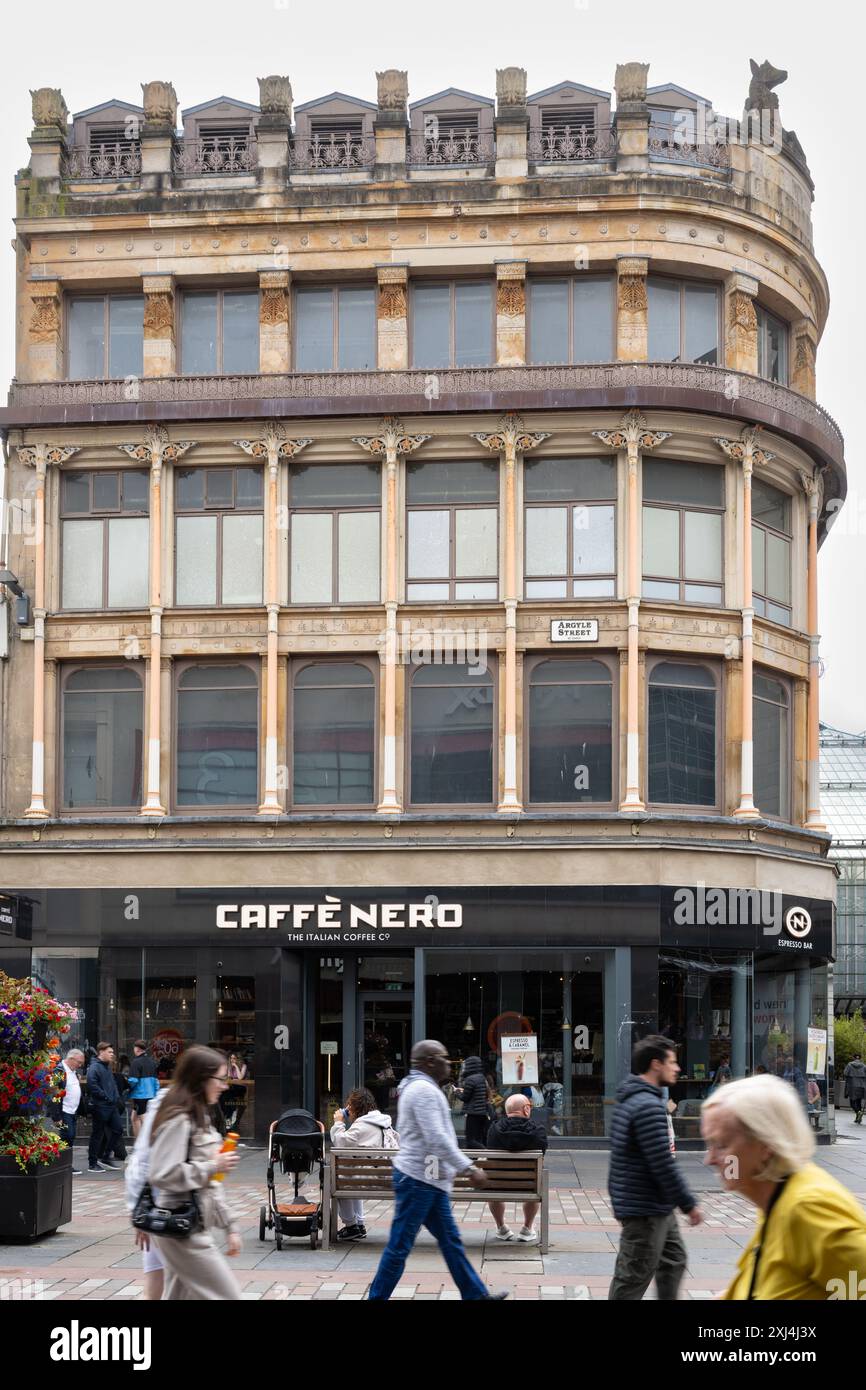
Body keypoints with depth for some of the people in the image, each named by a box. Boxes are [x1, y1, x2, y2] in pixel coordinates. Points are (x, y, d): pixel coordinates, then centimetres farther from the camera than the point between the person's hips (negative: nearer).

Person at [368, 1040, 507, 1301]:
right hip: (418, 1180, -11)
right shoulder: (424, 1090, -17)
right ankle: (377, 1297, 1)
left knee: (451, 1240, 12)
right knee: (400, 1245, -5)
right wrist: (469, 1169, -24)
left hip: (429, 1180, 11)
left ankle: (475, 1294, 17)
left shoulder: (417, 1088, 17)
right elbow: (437, 1139, -25)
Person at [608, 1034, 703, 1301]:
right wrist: (689, 1205, -16)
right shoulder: (649, 1106, -22)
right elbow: (664, 1165, -24)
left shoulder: (631, 1099, 12)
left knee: (673, 1260, 19)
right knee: (633, 1279, -3)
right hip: (645, 1210, -11)